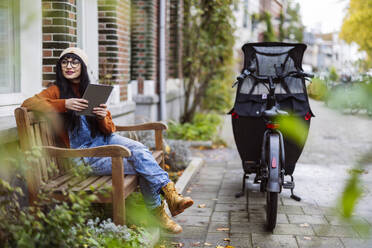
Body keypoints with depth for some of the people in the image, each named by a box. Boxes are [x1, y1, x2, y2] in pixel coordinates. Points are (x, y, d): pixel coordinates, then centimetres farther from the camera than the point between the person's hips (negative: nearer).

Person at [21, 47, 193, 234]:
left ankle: (170, 194, -35)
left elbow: (110, 130, 12)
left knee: (139, 150, -29)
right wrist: (64, 104, -24)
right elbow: (28, 103, -15)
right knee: (141, 165, -24)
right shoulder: (56, 91, 5)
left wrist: (103, 118, -14)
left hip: (105, 140, 4)